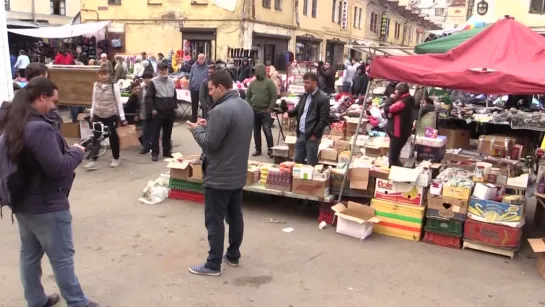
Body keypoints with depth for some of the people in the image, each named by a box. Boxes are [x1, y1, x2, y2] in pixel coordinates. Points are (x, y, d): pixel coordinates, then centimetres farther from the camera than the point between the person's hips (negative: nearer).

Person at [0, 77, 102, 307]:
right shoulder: (39, 128, -25)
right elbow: (58, 168, -26)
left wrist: (68, 150, 8)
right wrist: (77, 152, -10)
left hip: (22, 202, 9)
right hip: (46, 206, -9)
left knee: (30, 254, 19)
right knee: (62, 258, 4)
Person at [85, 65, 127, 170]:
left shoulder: (114, 86, -8)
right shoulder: (96, 85, 4)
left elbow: (119, 102, -7)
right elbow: (94, 101, 12)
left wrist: (122, 118, -9)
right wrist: (92, 115, 11)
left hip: (111, 116, -3)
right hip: (98, 115, 4)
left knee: (113, 137, 8)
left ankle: (116, 159, 24)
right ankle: (93, 161, 0)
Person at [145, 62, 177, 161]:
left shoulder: (171, 81, 12)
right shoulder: (153, 82, -6)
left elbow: (174, 96, 21)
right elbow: (148, 97, -9)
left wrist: (175, 107, 13)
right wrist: (152, 109, -15)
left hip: (170, 112, 5)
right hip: (158, 112, -5)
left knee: (167, 133, 12)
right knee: (155, 133, 1)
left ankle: (167, 152, 22)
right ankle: (155, 153, 9)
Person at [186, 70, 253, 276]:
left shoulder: (221, 110, -24)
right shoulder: (246, 107, 7)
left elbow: (209, 144, -22)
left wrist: (197, 129, -4)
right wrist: (209, 126, 8)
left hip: (219, 177, -9)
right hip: (238, 174, 9)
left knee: (214, 221, 2)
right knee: (235, 216, 18)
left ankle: (213, 265, 11)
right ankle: (233, 255, 31)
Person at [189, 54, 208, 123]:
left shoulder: (207, 67, -7)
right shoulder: (194, 66, 0)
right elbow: (190, 77, 4)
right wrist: (190, 87, 3)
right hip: (194, 89, 2)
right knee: (194, 106, 12)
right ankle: (193, 121, 24)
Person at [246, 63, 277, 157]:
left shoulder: (269, 82, -6)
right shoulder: (252, 83, 8)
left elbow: (274, 96, -8)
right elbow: (248, 95, 13)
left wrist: (269, 109, -13)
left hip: (265, 111, -5)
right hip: (254, 111, 5)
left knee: (267, 130, -7)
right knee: (256, 131, 10)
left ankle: (270, 149, 4)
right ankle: (258, 149, 19)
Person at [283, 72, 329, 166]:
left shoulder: (323, 98, -13)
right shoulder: (304, 96, 14)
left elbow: (324, 119, -16)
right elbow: (298, 109, 25)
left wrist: (315, 134, -16)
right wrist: (288, 113, 4)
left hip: (312, 136, -8)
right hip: (301, 134, 8)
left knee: (311, 164, 2)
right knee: (297, 161, 14)